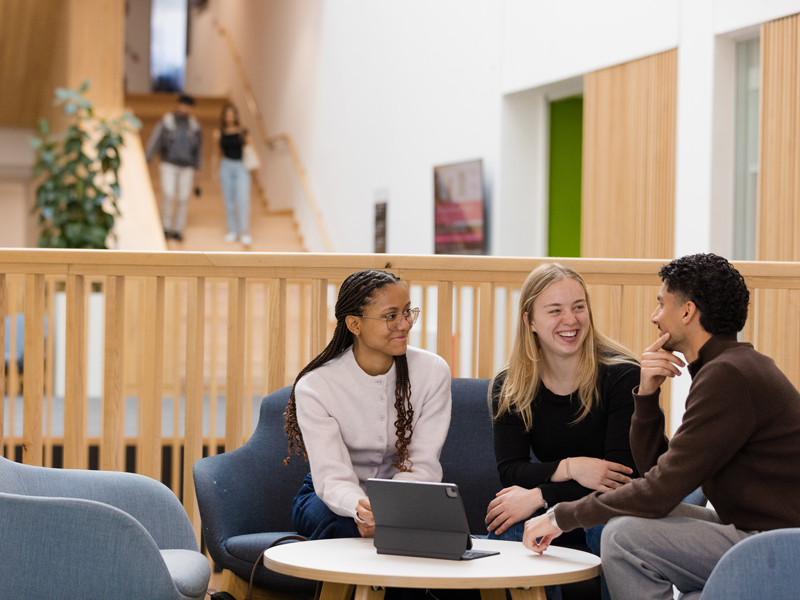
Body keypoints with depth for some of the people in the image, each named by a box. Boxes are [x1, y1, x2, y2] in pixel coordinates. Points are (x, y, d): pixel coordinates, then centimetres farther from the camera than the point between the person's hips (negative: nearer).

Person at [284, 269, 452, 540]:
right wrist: (361, 508, -50)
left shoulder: (433, 372, -11)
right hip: (329, 498, -2)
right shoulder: (315, 386, -17)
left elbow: (422, 466, -15)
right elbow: (332, 477, -25)